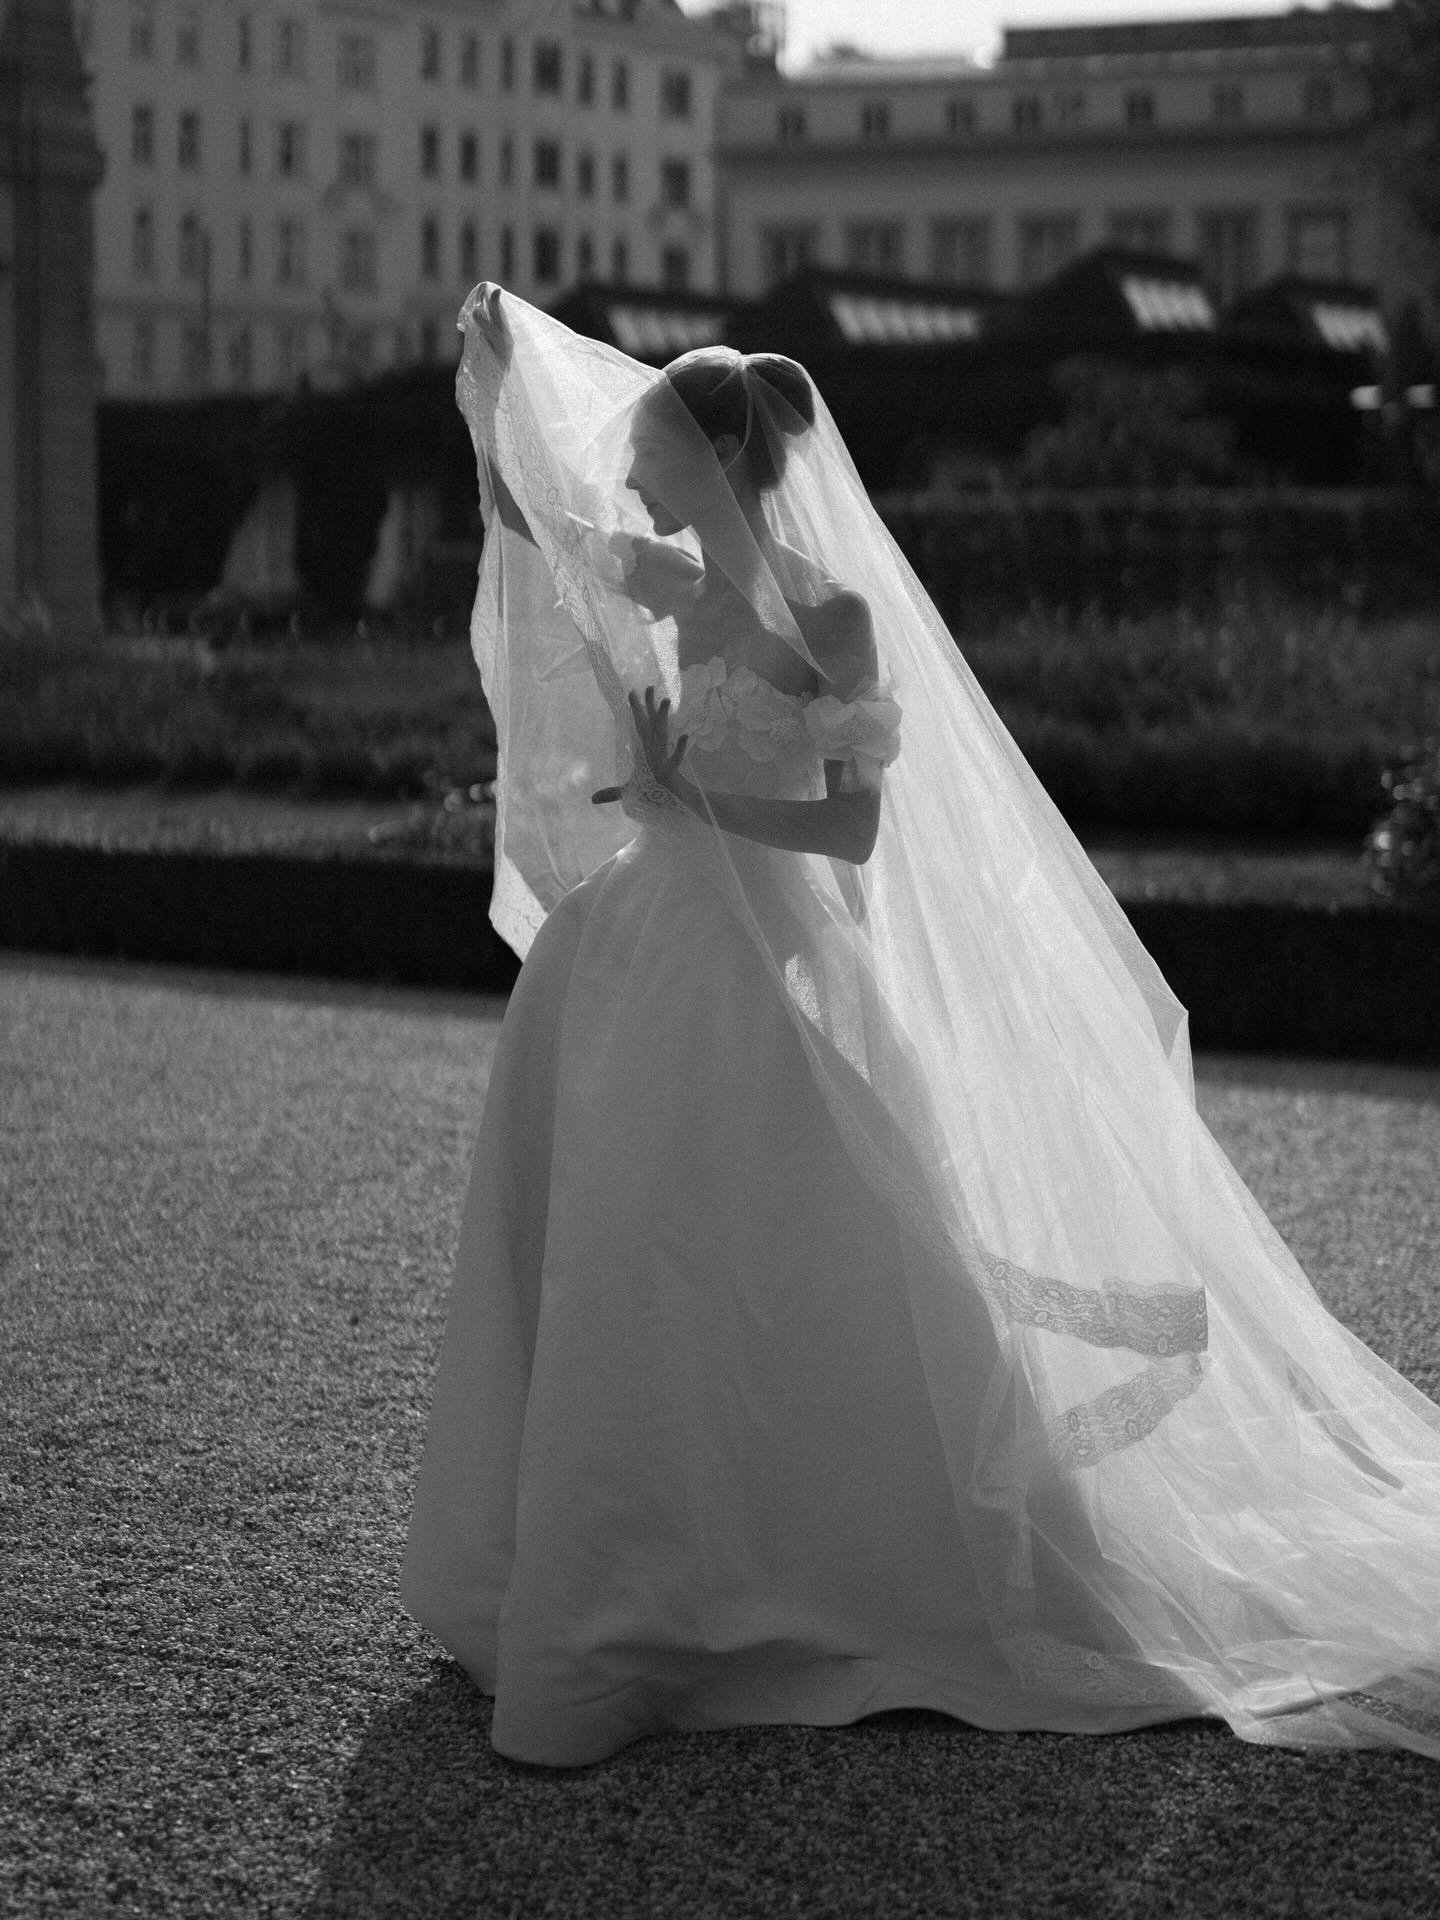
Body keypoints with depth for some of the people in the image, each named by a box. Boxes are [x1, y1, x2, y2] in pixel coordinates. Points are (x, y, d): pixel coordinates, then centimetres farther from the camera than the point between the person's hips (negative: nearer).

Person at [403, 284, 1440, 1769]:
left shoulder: (829, 612, -12)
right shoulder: (677, 584, 7)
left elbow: (857, 830, -13)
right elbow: (522, 510, 21)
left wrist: (684, 796, -16)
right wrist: (494, 369, 12)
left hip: (761, 970, -7)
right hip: (639, 952, 7)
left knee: (802, 1286, -3)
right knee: (600, 1271, 11)